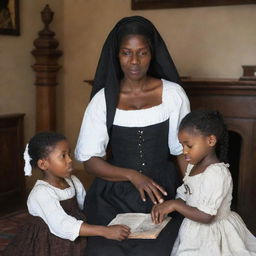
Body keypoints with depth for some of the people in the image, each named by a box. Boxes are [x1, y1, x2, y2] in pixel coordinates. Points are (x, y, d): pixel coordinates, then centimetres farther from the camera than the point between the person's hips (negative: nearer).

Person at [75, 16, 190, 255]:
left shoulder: (173, 94, -1)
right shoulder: (103, 99, -2)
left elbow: (184, 150, 5)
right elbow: (90, 160, -4)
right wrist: (132, 176, -17)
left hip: (163, 192, 0)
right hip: (114, 196, 0)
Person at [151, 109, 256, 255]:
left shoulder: (217, 173, -25)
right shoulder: (193, 166, 3)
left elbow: (206, 216, -26)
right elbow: (184, 196, 6)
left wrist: (174, 205, -23)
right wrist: (165, 207, -12)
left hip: (211, 235, -7)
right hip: (195, 232, 7)